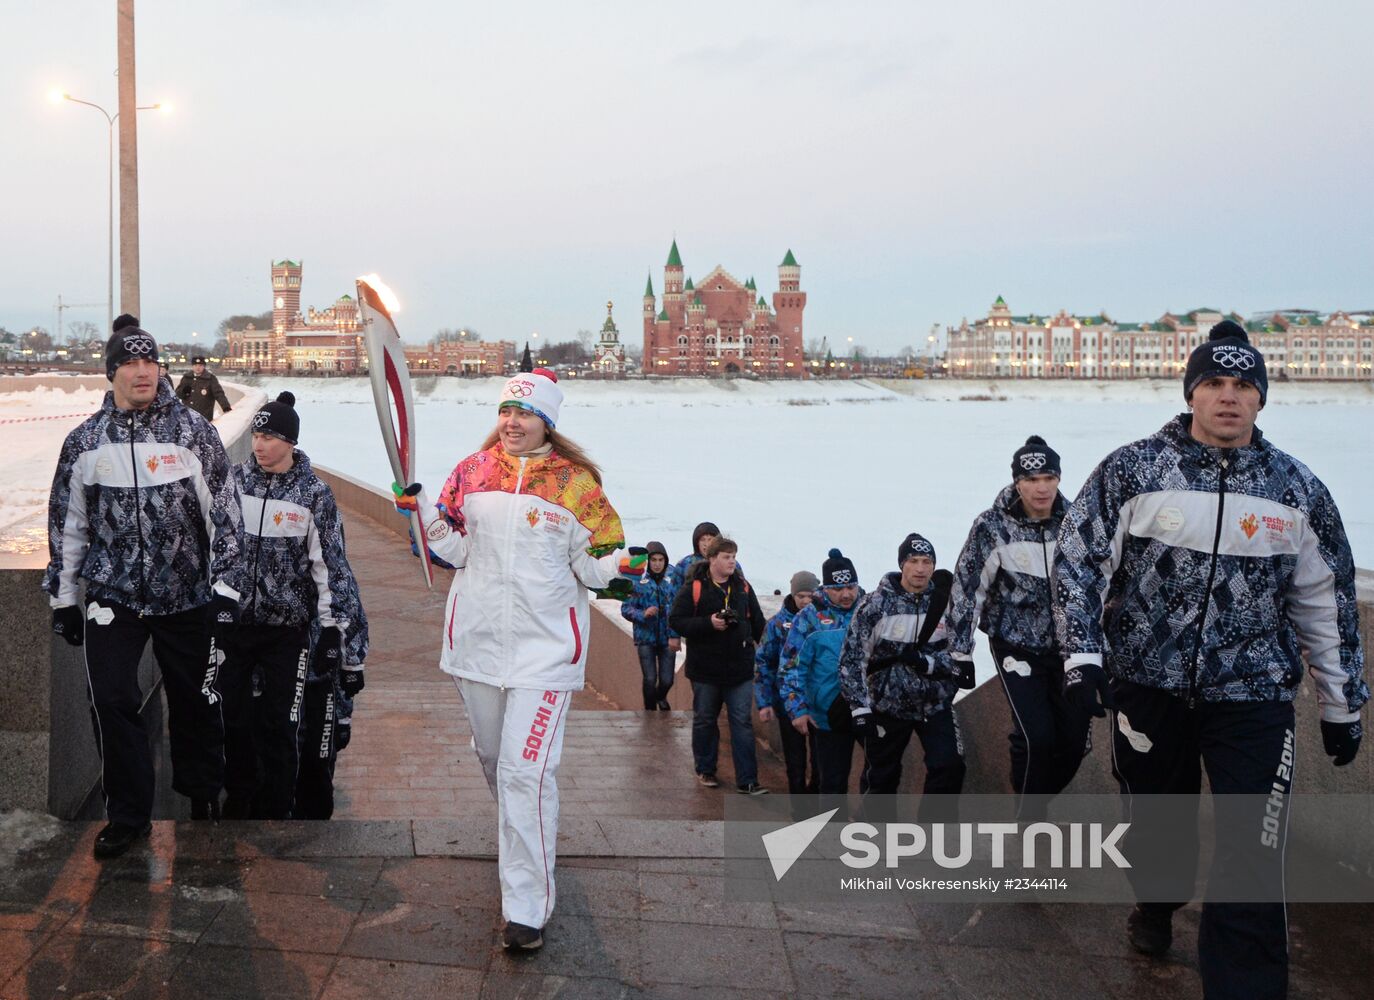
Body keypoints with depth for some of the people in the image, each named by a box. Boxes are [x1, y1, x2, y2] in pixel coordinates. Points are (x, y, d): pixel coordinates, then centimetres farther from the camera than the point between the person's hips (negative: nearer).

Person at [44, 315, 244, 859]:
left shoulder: (193, 431, -4)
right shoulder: (85, 441, 2)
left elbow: (226, 514, -3)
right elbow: (67, 525, 10)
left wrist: (226, 589, -6)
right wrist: (64, 598, 10)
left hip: (188, 599, -1)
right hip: (112, 597, 1)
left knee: (194, 702, 10)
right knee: (112, 701, -4)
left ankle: (203, 793, 33)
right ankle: (128, 814, 13)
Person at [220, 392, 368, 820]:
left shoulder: (314, 493, -6)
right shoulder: (235, 480, 1)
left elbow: (332, 565, -5)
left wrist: (334, 631, -9)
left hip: (287, 628, -3)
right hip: (232, 620, 3)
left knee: (278, 728, -1)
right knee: (233, 718, 10)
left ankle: (275, 813, 14)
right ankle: (238, 800, 28)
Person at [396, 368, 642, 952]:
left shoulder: (576, 482, -5)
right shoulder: (473, 471, 4)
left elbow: (591, 564, -2)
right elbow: (454, 550, 6)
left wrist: (618, 565, -22)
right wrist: (422, 509, -8)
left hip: (544, 645, -4)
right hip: (477, 637, 5)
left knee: (525, 771, -10)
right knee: (492, 755, 21)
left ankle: (527, 907, -2)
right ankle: (520, 836, 50)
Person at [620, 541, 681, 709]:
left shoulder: (672, 581, 2)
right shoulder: (638, 582, -4)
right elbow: (626, 608, -3)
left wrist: (675, 635, -10)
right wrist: (643, 614, -20)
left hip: (667, 639, 2)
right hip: (646, 639, -2)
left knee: (667, 680, 4)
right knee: (650, 679, -4)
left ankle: (661, 698, 38)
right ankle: (650, 710, 18)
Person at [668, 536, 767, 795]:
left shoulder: (743, 587, 5)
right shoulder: (694, 587, -8)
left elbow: (758, 620, 19)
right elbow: (676, 620, -13)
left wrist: (752, 640, 8)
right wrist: (708, 623, -21)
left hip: (740, 667, 3)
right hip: (705, 668, -2)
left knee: (743, 722, -1)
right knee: (705, 720, 12)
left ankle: (747, 781, 1)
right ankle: (705, 770, 30)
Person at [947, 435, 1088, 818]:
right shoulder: (992, 525, -13)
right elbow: (966, 588, -8)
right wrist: (960, 652, -7)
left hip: (1066, 644, 4)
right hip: (1017, 644, -4)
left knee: (1076, 739, 4)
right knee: (1036, 737, -15)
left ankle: (1037, 798, 31)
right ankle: (1028, 817, 6)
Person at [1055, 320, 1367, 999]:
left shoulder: (1298, 490, 3)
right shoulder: (1131, 470, -4)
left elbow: (1328, 603, 10)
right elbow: (1077, 559, -2)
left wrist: (1342, 706, 14)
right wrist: (1083, 655, -11)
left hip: (1254, 694, 0)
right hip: (1146, 683, 0)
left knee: (1251, 867, -7)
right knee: (1156, 817, 18)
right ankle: (1156, 903, 49)